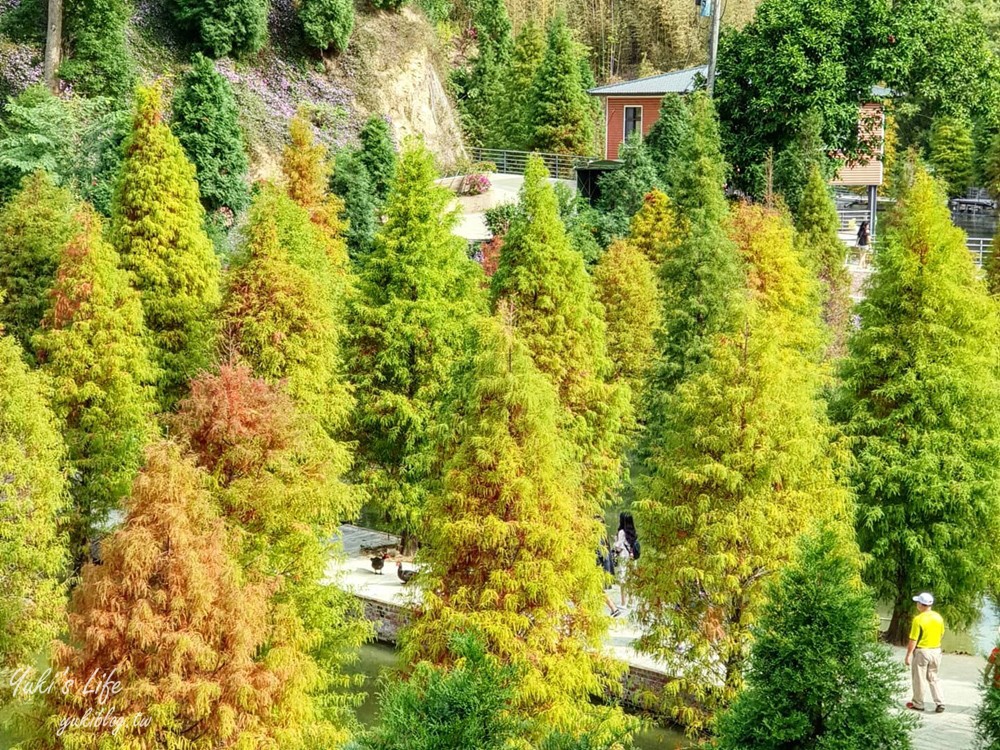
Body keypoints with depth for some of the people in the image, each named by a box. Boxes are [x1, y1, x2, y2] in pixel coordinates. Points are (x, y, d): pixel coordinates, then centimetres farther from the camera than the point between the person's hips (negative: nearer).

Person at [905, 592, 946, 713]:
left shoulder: (918, 619, -18)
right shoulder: (938, 617, 0)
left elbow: (913, 640, -17)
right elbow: (941, 634, 10)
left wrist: (908, 655, -9)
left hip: (922, 651, -6)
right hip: (936, 651, 6)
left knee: (919, 679, 8)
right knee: (933, 678, 16)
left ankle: (918, 704, 19)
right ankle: (940, 703, 6)